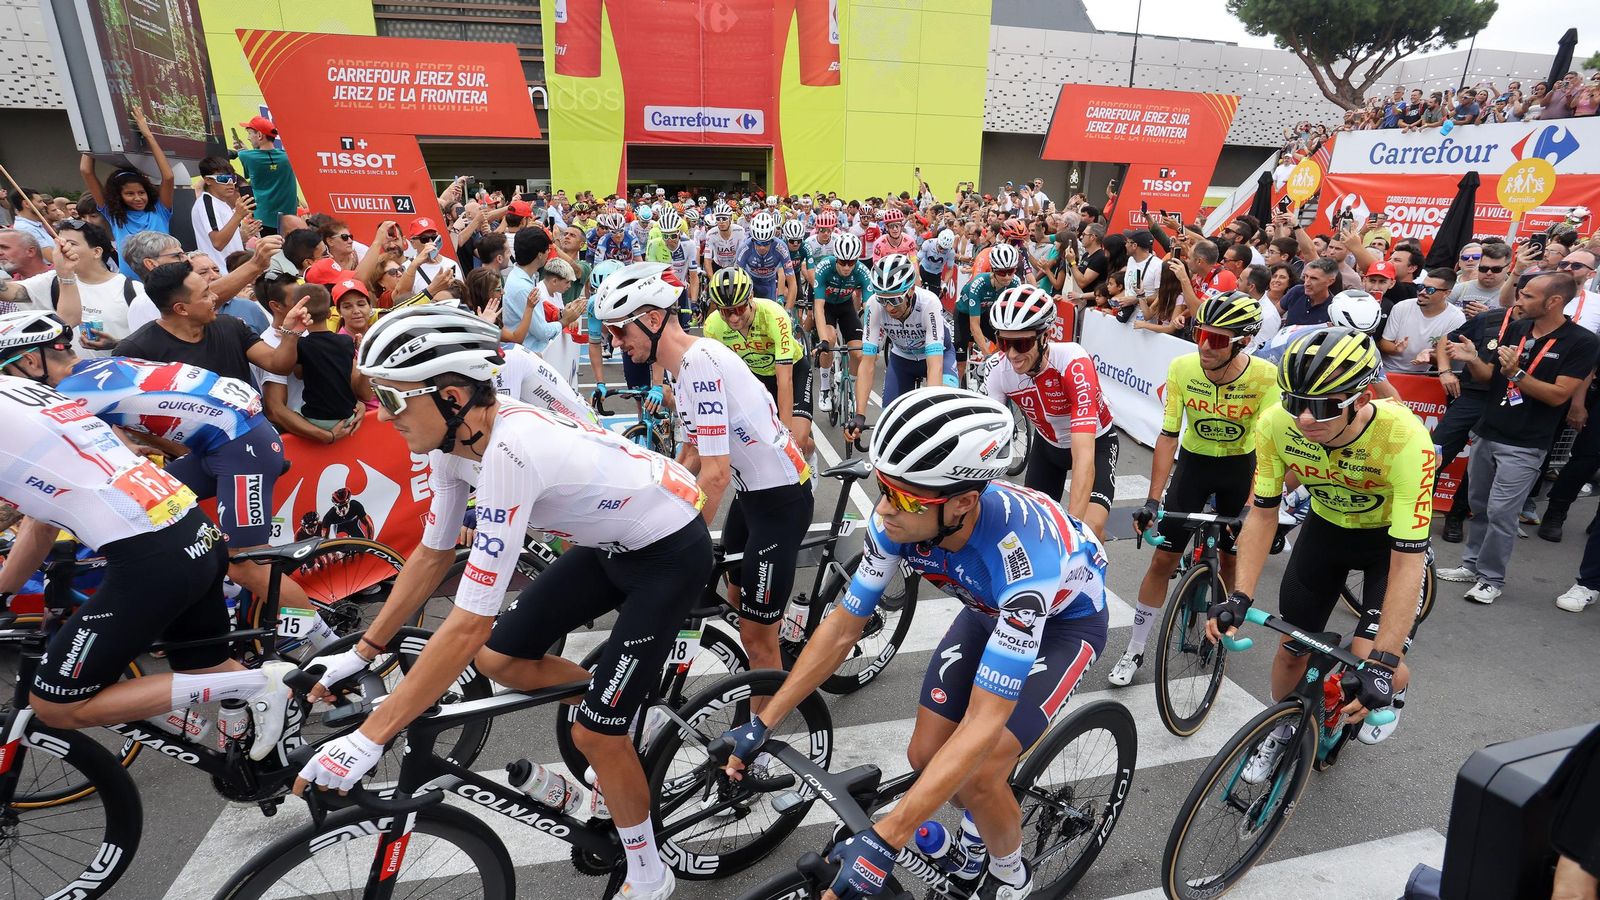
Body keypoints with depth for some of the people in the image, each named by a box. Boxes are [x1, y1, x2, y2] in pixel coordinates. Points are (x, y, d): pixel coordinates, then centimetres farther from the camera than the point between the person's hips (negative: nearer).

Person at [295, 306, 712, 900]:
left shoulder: (510, 450, -35)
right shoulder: (455, 437, -9)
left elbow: (469, 623, -34)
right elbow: (432, 554, 6)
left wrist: (367, 740, -28)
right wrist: (359, 654, 9)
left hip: (672, 554, -8)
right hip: (611, 542, 8)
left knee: (594, 733, -3)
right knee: (498, 659, 7)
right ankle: (620, 709, 30)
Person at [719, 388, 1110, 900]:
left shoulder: (1020, 552, -44)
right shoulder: (898, 517, -29)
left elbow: (982, 724, -42)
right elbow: (843, 626, -15)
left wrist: (884, 841, -44)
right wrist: (763, 724, -15)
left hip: (1065, 617, -5)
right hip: (990, 608, 5)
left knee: (977, 778, -17)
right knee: (926, 755, -1)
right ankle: (978, 823, 33)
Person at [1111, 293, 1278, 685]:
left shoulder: (1265, 377, -25)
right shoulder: (1182, 369, -23)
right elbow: (1168, 436, -19)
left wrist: (1251, 506, -36)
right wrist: (1152, 500, -24)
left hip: (1240, 466, 0)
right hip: (1194, 462, 0)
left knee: (1231, 560, 7)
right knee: (1163, 560, -1)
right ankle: (1134, 652, 9)